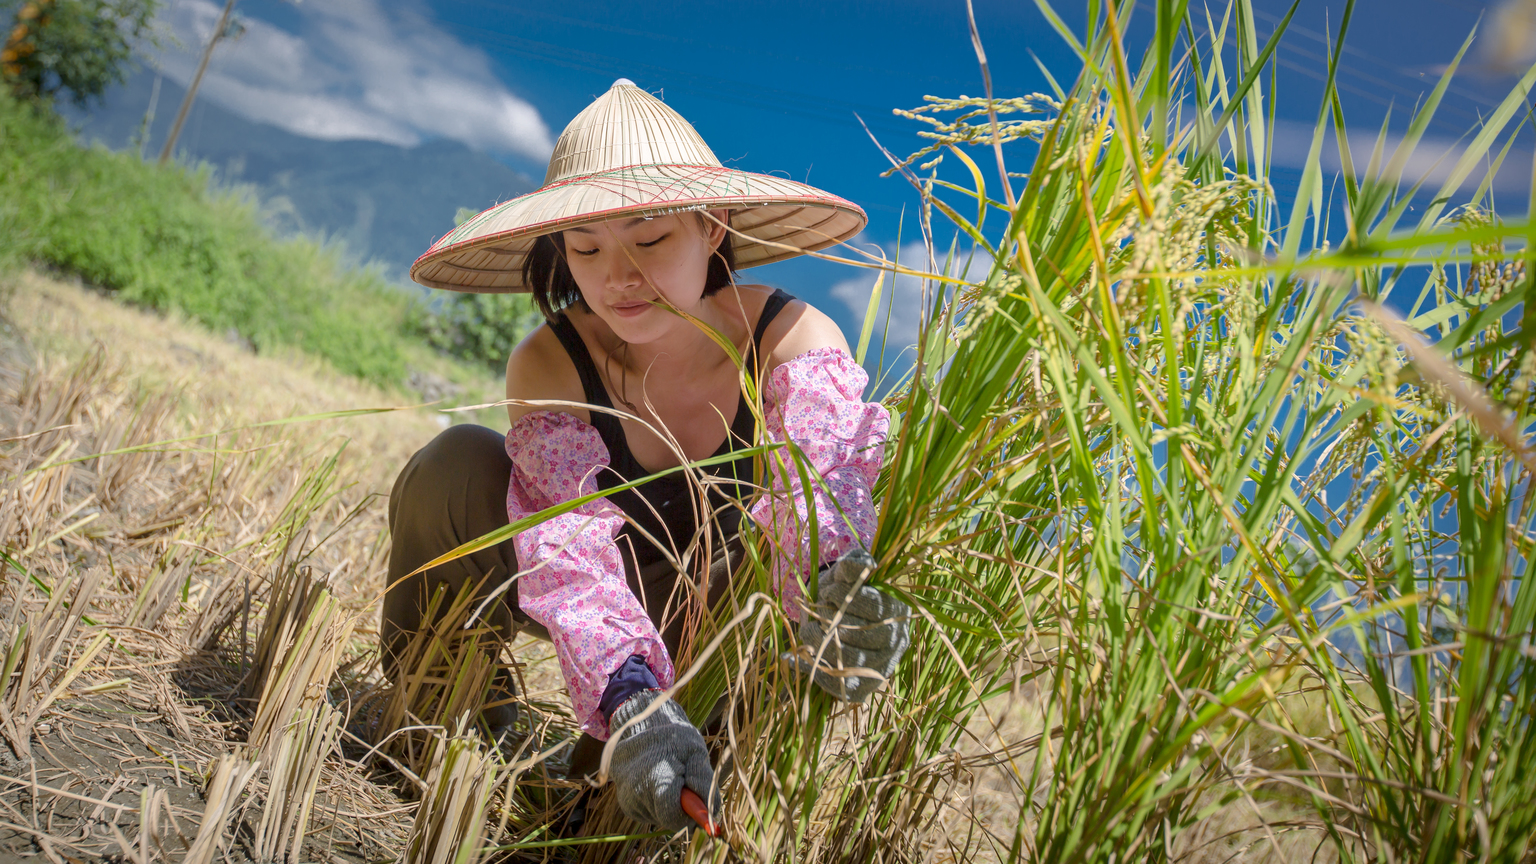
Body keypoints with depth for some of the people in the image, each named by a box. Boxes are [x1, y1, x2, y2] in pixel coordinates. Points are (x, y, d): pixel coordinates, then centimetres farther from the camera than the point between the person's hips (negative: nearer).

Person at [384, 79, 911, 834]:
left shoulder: (794, 342, -25)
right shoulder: (546, 368, -24)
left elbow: (819, 483, -44)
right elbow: (574, 551, -37)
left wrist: (835, 584, -68)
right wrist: (631, 700, -56)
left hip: (707, 605, 1)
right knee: (459, 465, -27)